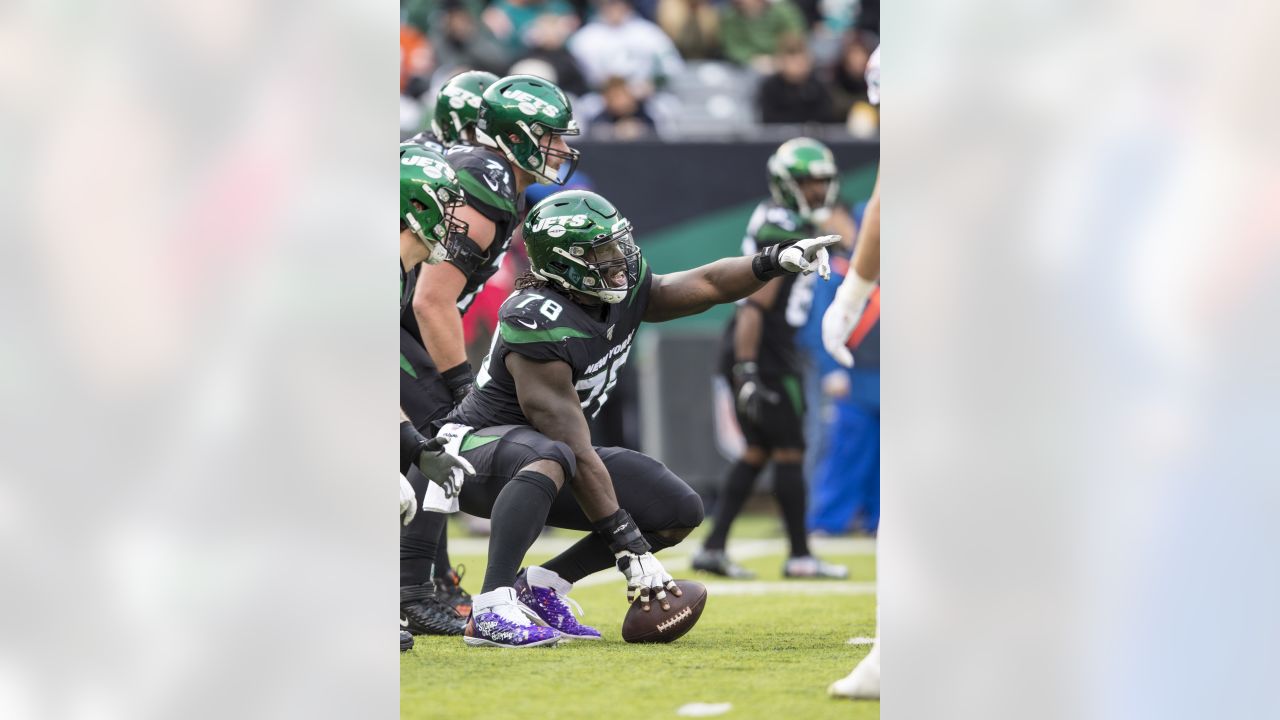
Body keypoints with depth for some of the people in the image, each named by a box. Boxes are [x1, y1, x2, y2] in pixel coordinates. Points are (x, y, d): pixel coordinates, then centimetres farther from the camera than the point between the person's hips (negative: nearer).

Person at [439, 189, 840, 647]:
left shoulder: (623, 292, -4)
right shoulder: (541, 326, -29)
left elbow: (708, 284, 7)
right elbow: (578, 454, -30)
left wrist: (778, 259, -14)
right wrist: (632, 548, -29)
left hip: (548, 450, 9)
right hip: (481, 448, -9)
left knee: (681, 513, -1)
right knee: (551, 458, -43)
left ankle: (542, 587, 4)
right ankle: (490, 610, -43)